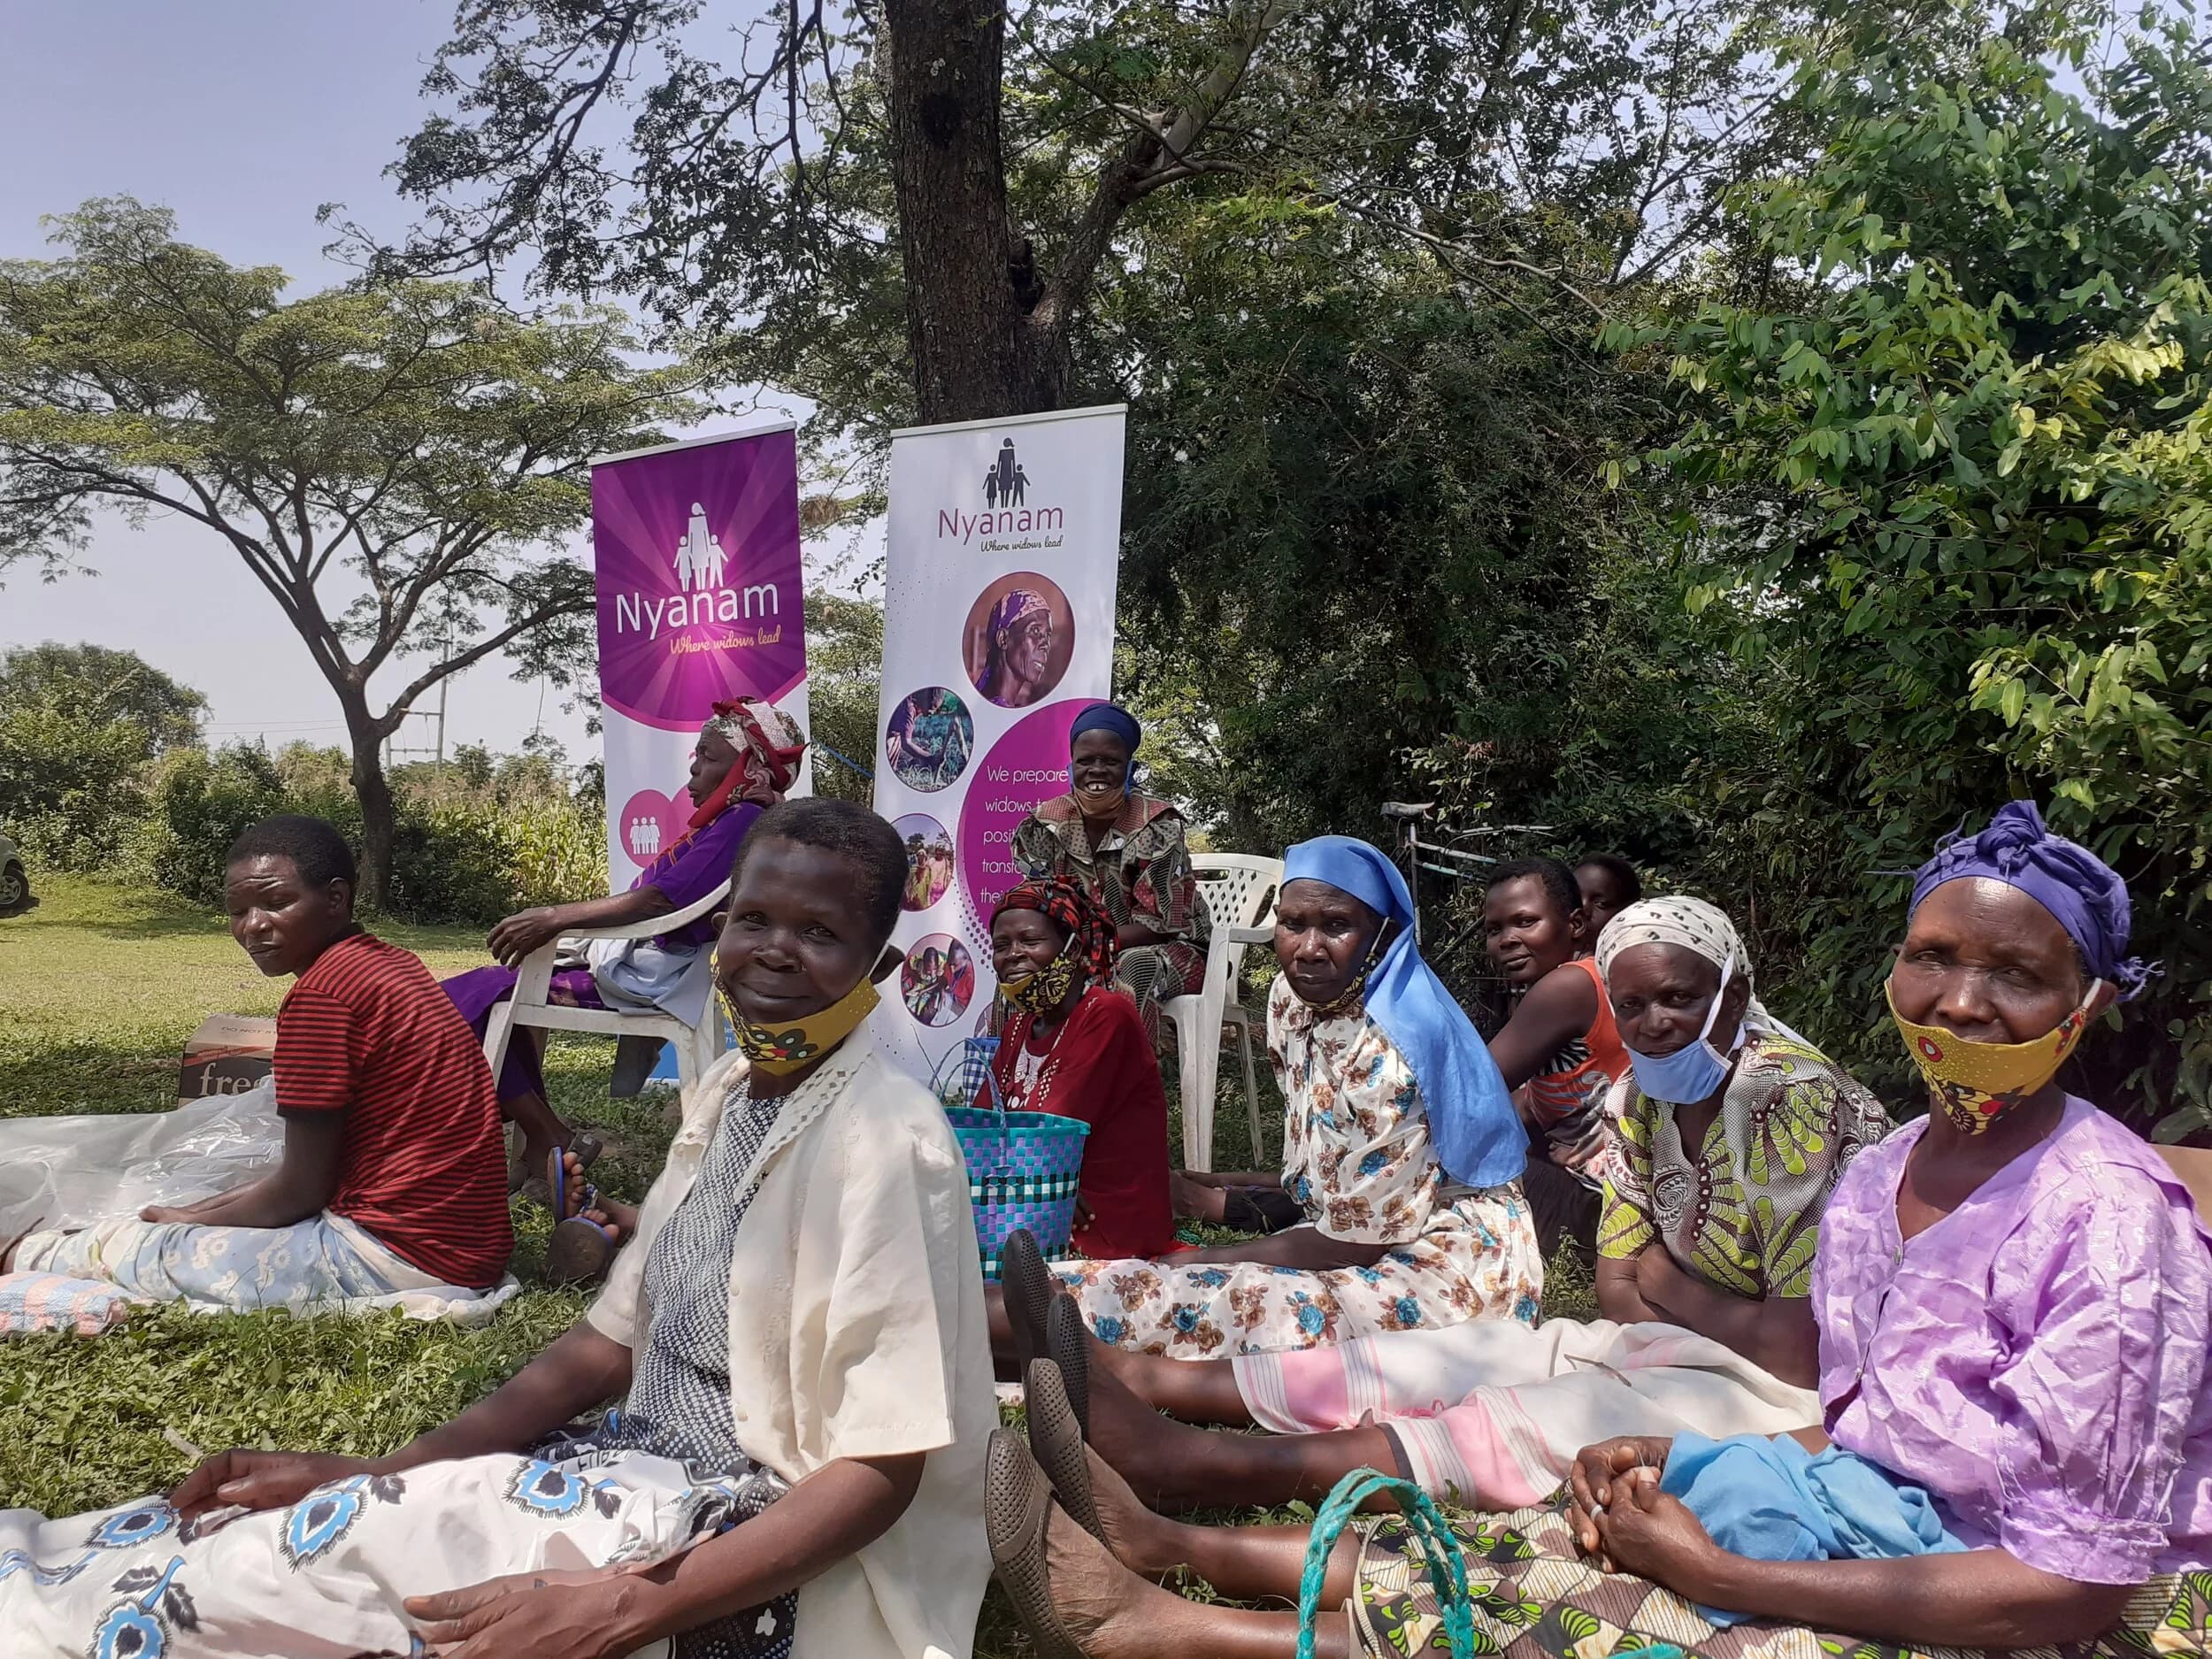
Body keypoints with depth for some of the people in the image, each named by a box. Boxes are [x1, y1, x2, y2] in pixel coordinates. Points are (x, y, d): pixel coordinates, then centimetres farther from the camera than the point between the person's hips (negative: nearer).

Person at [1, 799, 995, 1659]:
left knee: (359, 1544, -15)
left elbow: (880, 1473, -21)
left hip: (780, 1551, -7)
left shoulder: (887, 1146, -21)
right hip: (660, 1472, 7)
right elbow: (613, 1342, 8)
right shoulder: (724, 1092, 5)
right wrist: (375, 1476, -2)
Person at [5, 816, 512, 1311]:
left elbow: (302, 1188, -10)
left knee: (126, 1248, 10)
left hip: (396, 1254, -9)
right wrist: (200, 1212, 16)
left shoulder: (322, 991, -16)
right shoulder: (386, 962, 12)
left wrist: (190, 1221, 6)